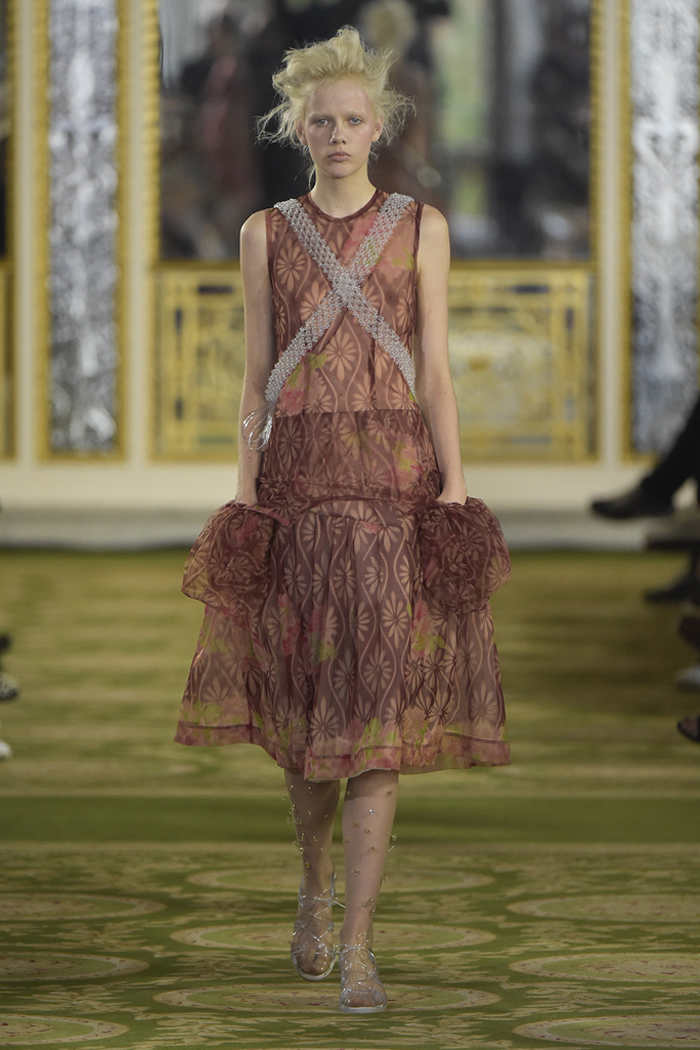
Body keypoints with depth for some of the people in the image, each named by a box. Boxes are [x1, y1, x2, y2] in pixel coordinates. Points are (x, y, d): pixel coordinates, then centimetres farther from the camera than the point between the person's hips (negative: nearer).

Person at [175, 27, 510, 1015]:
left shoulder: (421, 228, 6)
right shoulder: (265, 235, 9)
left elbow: (435, 374, 3)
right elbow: (255, 380, 8)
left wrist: (454, 489, -5)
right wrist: (242, 497, 1)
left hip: (396, 477, -1)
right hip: (297, 478, 1)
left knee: (377, 719, -8)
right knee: (306, 708, 7)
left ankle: (356, 950, -9)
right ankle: (316, 885, 35)